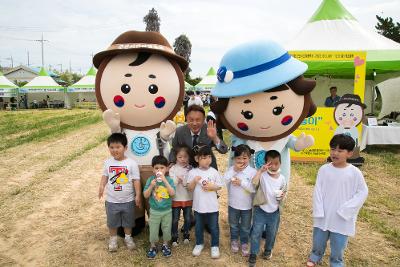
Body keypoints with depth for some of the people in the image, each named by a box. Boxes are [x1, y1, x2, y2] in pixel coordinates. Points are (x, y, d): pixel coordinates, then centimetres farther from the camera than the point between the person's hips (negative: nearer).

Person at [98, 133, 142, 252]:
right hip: (111, 200, 2)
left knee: (128, 221, 18)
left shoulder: (132, 163, -16)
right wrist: (101, 186, -7)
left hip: (128, 200, -2)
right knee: (112, 222, 18)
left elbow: (136, 180, -12)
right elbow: (105, 176, 9)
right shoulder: (108, 162, -5)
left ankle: (128, 237, 40)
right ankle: (113, 239, 39)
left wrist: (138, 195, -13)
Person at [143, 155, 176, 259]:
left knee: (166, 229, 16)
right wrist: (151, 186, -27)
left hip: (167, 211, 0)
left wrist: (165, 181, -30)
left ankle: (165, 245, 39)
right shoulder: (150, 179, -11)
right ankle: (153, 246, 35)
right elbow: (145, 195, -10)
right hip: (154, 211, 0)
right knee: (153, 230, 13)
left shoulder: (169, 179, -12)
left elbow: (172, 193, -23)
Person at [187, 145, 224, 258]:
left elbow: (219, 186, -1)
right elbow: (190, 188, -6)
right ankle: (199, 244, 40)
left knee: (214, 227, 13)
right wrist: (194, 181, -24)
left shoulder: (214, 172, -8)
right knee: (198, 227, 19)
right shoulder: (192, 172, -8)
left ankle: (215, 246, 32)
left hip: (212, 206, -1)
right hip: (198, 206, 1)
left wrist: (212, 186, -20)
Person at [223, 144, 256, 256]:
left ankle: (244, 244, 39)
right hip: (233, 204, 2)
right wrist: (234, 170, -26)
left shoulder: (253, 172, -16)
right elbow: (223, 181, -22)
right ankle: (234, 241, 45)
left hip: (247, 206, -2)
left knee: (245, 227, 18)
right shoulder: (231, 169, -9)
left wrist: (242, 182, -29)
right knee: (233, 225, 23)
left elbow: (254, 188, -24)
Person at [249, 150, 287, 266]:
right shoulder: (263, 175, -17)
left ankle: (268, 249, 45)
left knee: (271, 233, 20)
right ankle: (253, 253, 25)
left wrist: (282, 196, -14)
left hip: (274, 211, 3)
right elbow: (254, 183, -36)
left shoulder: (282, 179, -5)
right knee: (256, 233, 5)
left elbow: (283, 193, 8)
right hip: (260, 210, -3)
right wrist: (260, 170, -36)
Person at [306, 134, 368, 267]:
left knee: (338, 246, 14)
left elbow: (362, 192, -7)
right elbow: (317, 191, -5)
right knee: (318, 240, 20)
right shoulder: (324, 169, -8)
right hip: (323, 216, 2)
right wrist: (318, 211, -10)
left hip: (342, 219, -2)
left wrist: (345, 210, -14)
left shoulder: (355, 172, -12)